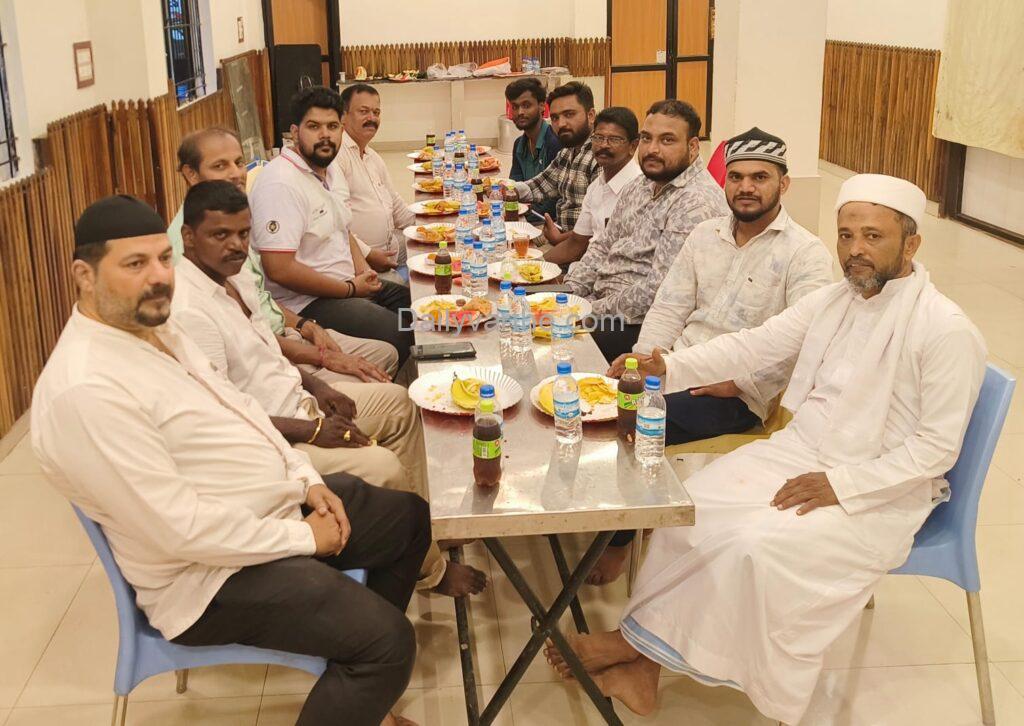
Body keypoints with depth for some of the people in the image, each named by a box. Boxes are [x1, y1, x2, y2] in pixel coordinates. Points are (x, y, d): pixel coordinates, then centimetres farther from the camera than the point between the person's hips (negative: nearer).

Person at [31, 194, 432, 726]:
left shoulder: (156, 330, 4)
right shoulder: (84, 391, -28)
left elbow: (235, 406, 15)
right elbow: (181, 527, -29)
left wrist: (307, 479, 2)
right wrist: (301, 537, -18)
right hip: (209, 574, -10)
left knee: (413, 517, 19)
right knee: (387, 640, -22)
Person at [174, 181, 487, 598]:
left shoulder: (229, 274, 4)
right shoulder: (189, 312, -26)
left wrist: (314, 386, 4)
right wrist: (311, 431, -22)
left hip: (293, 398, 11)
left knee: (398, 403, 16)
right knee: (383, 468, -22)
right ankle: (430, 572, 3)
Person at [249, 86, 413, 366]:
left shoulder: (330, 170, 10)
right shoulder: (280, 183, -21)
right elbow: (280, 269, -26)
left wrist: (362, 269, 2)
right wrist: (350, 289, -17)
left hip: (345, 285, 10)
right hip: (303, 303, -10)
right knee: (399, 335, -21)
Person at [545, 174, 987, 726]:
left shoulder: (945, 330, -16)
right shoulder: (833, 300, 6)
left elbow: (937, 448, -16)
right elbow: (753, 346, 2)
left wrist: (841, 486, -22)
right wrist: (670, 367, -14)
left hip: (879, 492, -7)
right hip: (799, 453, 7)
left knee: (758, 546, -29)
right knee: (690, 509, -13)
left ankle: (639, 641, -9)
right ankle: (642, 661, -7)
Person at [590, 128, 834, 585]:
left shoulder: (806, 254, -6)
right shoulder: (705, 236, 15)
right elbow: (669, 307, 14)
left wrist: (738, 383, -20)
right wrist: (643, 355, -4)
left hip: (739, 395, -6)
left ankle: (614, 543, -6)